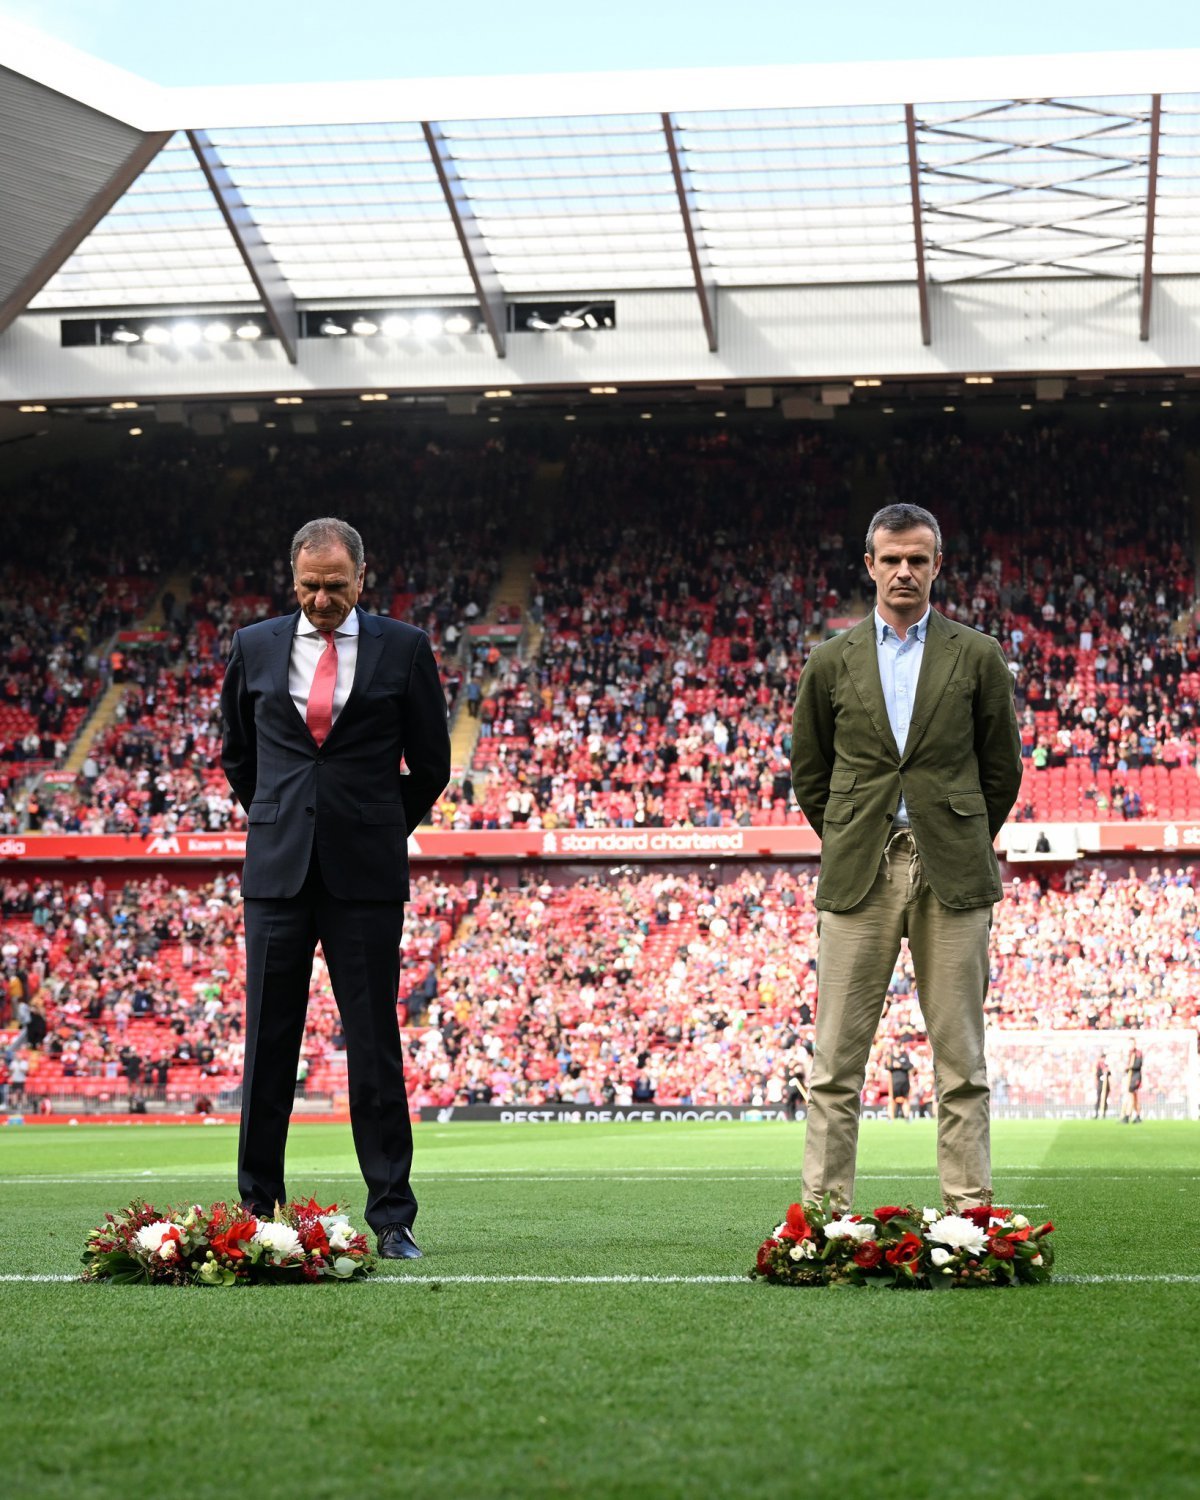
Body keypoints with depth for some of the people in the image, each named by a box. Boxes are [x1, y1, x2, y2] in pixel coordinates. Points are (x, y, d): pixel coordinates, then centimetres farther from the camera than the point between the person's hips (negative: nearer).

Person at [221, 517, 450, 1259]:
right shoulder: (255, 647, 8)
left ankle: (393, 1219, 4)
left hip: (366, 874, -2)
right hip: (277, 870, 2)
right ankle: (256, 1210, 12)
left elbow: (430, 763, 9)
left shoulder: (404, 648, 1)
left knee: (375, 1046, 0)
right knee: (268, 1044, 4)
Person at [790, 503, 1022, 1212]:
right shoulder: (831, 662, 9)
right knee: (836, 1063, -1)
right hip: (857, 879, 1)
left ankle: (970, 1213, 6)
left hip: (953, 878, -1)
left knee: (962, 1062, 2)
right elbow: (808, 771, 17)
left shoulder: (978, 658, 6)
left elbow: (1002, 768, 12)